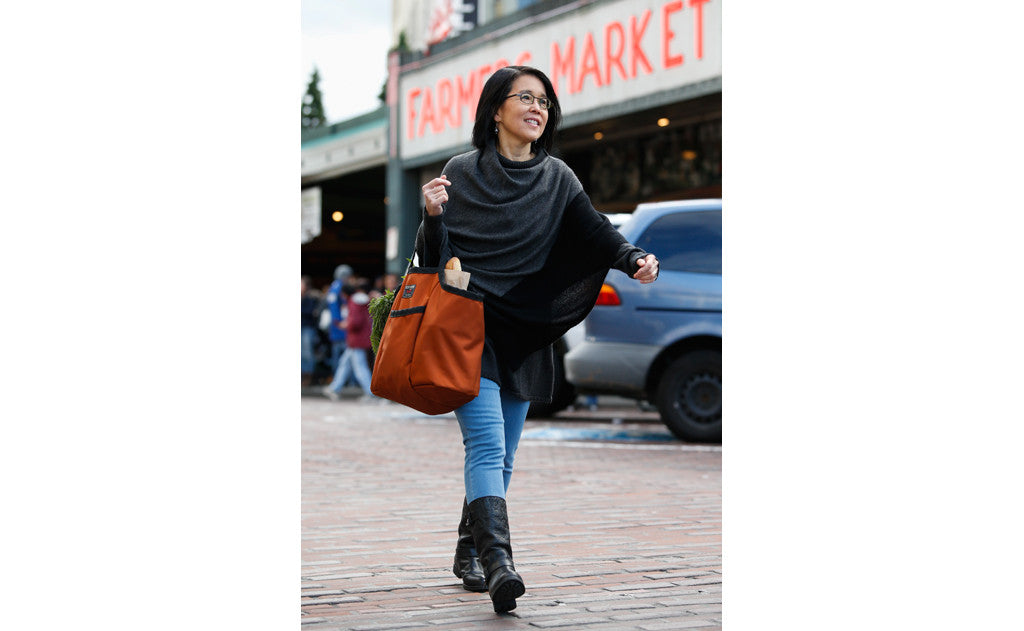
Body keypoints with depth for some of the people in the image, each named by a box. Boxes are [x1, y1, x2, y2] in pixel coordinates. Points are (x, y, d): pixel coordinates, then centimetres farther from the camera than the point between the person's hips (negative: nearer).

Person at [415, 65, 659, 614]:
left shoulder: (558, 179, 9)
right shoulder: (462, 173, 0)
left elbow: (595, 231, -4)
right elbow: (434, 259, 0)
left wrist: (634, 259, -24)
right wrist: (433, 216, -21)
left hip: (524, 334, 4)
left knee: (501, 454, 10)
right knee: (487, 444, -18)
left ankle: (469, 554, 26)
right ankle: (496, 561, -28)